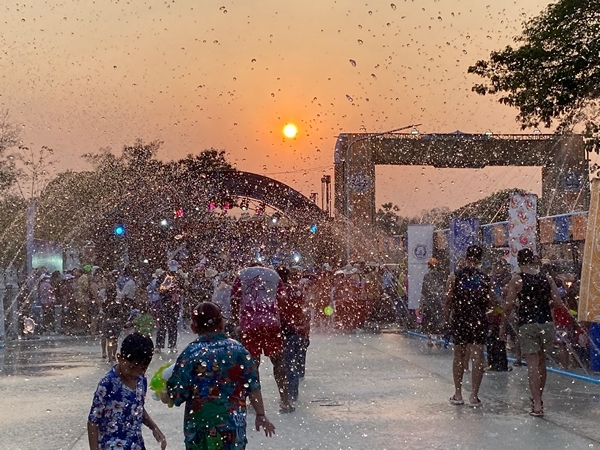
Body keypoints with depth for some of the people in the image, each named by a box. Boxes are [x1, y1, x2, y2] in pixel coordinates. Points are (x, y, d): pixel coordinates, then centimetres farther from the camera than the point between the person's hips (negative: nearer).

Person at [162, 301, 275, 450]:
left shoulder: (190, 353, -11)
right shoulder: (238, 349, -3)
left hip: (200, 427, -2)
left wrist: (163, 395, 13)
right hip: (233, 424, 2)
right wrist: (261, 415, 13)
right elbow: (253, 387, 0)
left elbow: (176, 395, -10)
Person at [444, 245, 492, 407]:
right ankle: (474, 396, 1)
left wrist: (446, 319, 6)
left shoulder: (454, 276, -4)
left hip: (459, 320, 1)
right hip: (479, 321, 0)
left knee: (459, 356, 12)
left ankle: (458, 394, 18)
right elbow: (489, 305, 1)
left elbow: (448, 302, -5)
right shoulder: (484, 279, -2)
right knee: (477, 356, 2)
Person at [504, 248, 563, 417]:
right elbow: (558, 303, 2)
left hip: (527, 325, -4)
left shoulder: (517, 279, -6)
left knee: (532, 365, -4)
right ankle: (538, 398, 33)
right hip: (546, 324, 4)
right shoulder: (547, 278, 5)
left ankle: (537, 405, -11)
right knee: (541, 363, 19)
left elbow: (509, 305, -11)